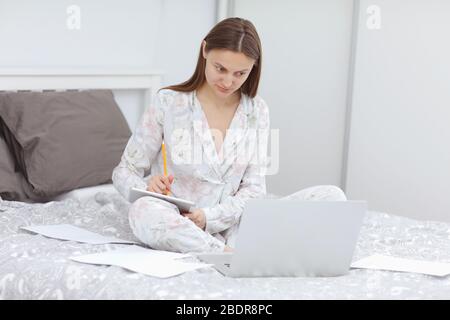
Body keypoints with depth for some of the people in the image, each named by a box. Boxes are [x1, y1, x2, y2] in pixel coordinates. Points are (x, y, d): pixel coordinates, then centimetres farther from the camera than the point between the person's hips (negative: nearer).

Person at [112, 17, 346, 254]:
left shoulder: (256, 111, 5)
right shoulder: (168, 102, -3)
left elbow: (253, 188, 1)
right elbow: (125, 171, 3)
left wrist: (210, 217, -18)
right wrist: (147, 189, -21)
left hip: (230, 224, 3)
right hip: (178, 226, -3)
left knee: (332, 196, -17)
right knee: (144, 211, -39)